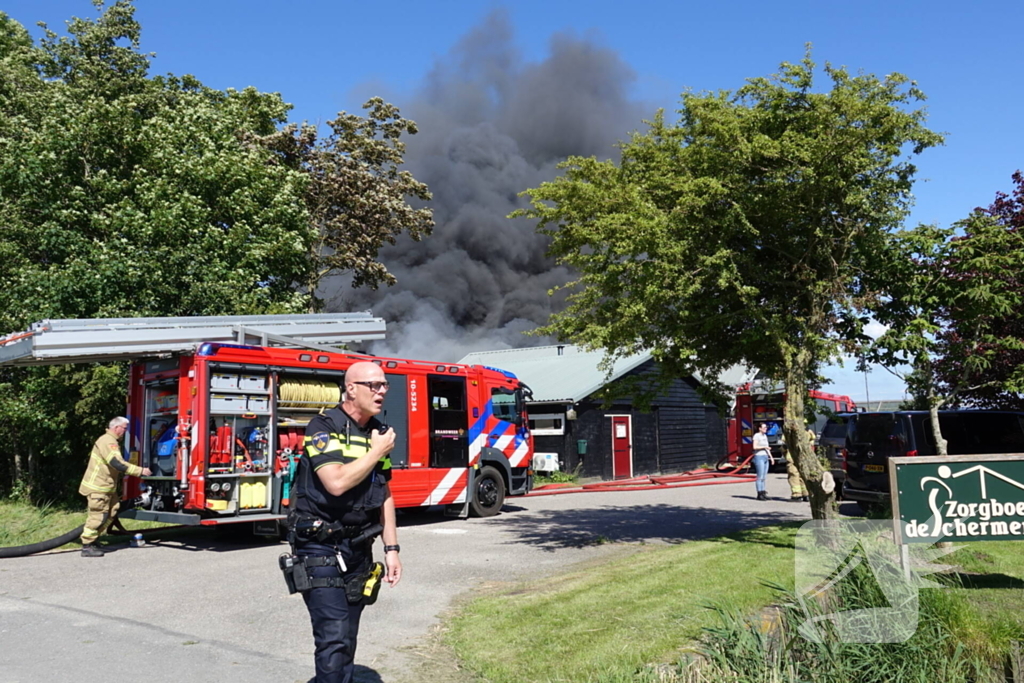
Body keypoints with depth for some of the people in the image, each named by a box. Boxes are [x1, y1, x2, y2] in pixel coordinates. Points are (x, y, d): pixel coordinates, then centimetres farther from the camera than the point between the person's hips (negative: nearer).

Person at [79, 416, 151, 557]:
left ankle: (92, 540, 20)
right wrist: (140, 471, -27)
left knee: (111, 513, 11)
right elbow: (118, 463, -29)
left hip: (107, 487, 10)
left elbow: (117, 463, 21)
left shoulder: (112, 441, 15)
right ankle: (87, 547, -1)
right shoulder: (107, 442, -20)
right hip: (98, 487, -10)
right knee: (98, 515, -7)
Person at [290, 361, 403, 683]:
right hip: (321, 547, -7)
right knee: (334, 638, -12)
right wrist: (376, 452, -15)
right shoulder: (324, 426, -13)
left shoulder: (379, 432, 9)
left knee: (347, 639, 14)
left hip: (358, 549, 7)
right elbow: (337, 482, -28)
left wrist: (391, 548, 10)